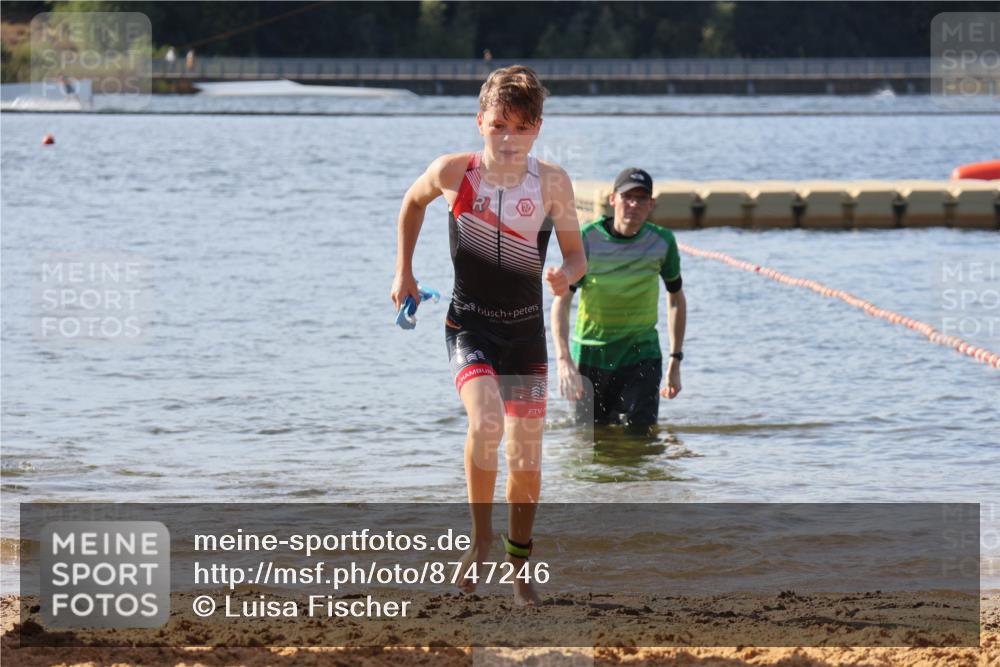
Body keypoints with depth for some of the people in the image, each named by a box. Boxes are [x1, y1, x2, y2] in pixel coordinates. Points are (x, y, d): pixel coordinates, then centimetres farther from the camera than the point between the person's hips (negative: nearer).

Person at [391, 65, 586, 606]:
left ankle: (519, 564, 25)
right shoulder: (454, 173, -9)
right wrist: (404, 272, 13)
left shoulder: (552, 184, -8)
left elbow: (577, 254, -1)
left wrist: (566, 274, -24)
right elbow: (413, 202, 13)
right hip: (469, 324, -2)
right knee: (486, 422, -26)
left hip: (526, 328, 2)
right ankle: (481, 536, -5)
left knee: (526, 454, 6)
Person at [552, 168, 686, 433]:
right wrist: (564, 360, -26)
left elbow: (676, 298, 10)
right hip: (590, 354, -1)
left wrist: (675, 361, 7)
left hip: (641, 354, 1)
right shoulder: (586, 239, -11)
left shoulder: (662, 242, -5)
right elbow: (561, 302, -13)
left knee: (638, 431, -12)